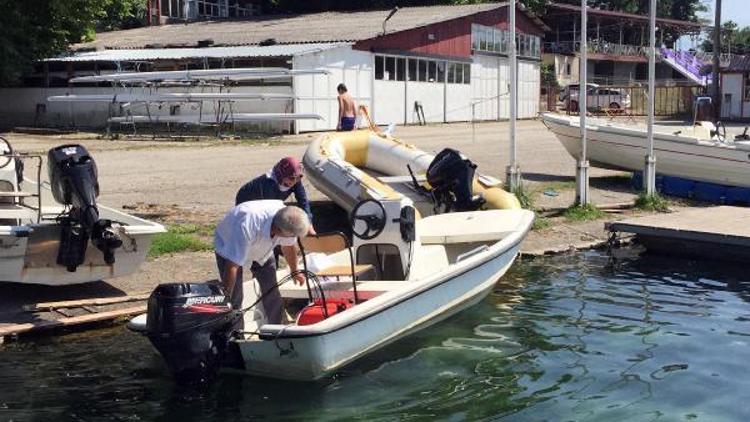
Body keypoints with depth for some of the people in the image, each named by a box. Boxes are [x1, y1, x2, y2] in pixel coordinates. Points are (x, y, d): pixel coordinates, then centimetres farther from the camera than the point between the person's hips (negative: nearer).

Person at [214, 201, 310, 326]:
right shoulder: (247, 225, -47)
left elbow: (289, 245, -4)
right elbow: (232, 266, -41)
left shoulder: (287, 220, -28)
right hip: (228, 247, -5)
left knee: (272, 292, 5)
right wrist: (226, 295, -33)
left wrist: (294, 271, 10)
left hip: (262, 249, 5)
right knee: (234, 299, -12)